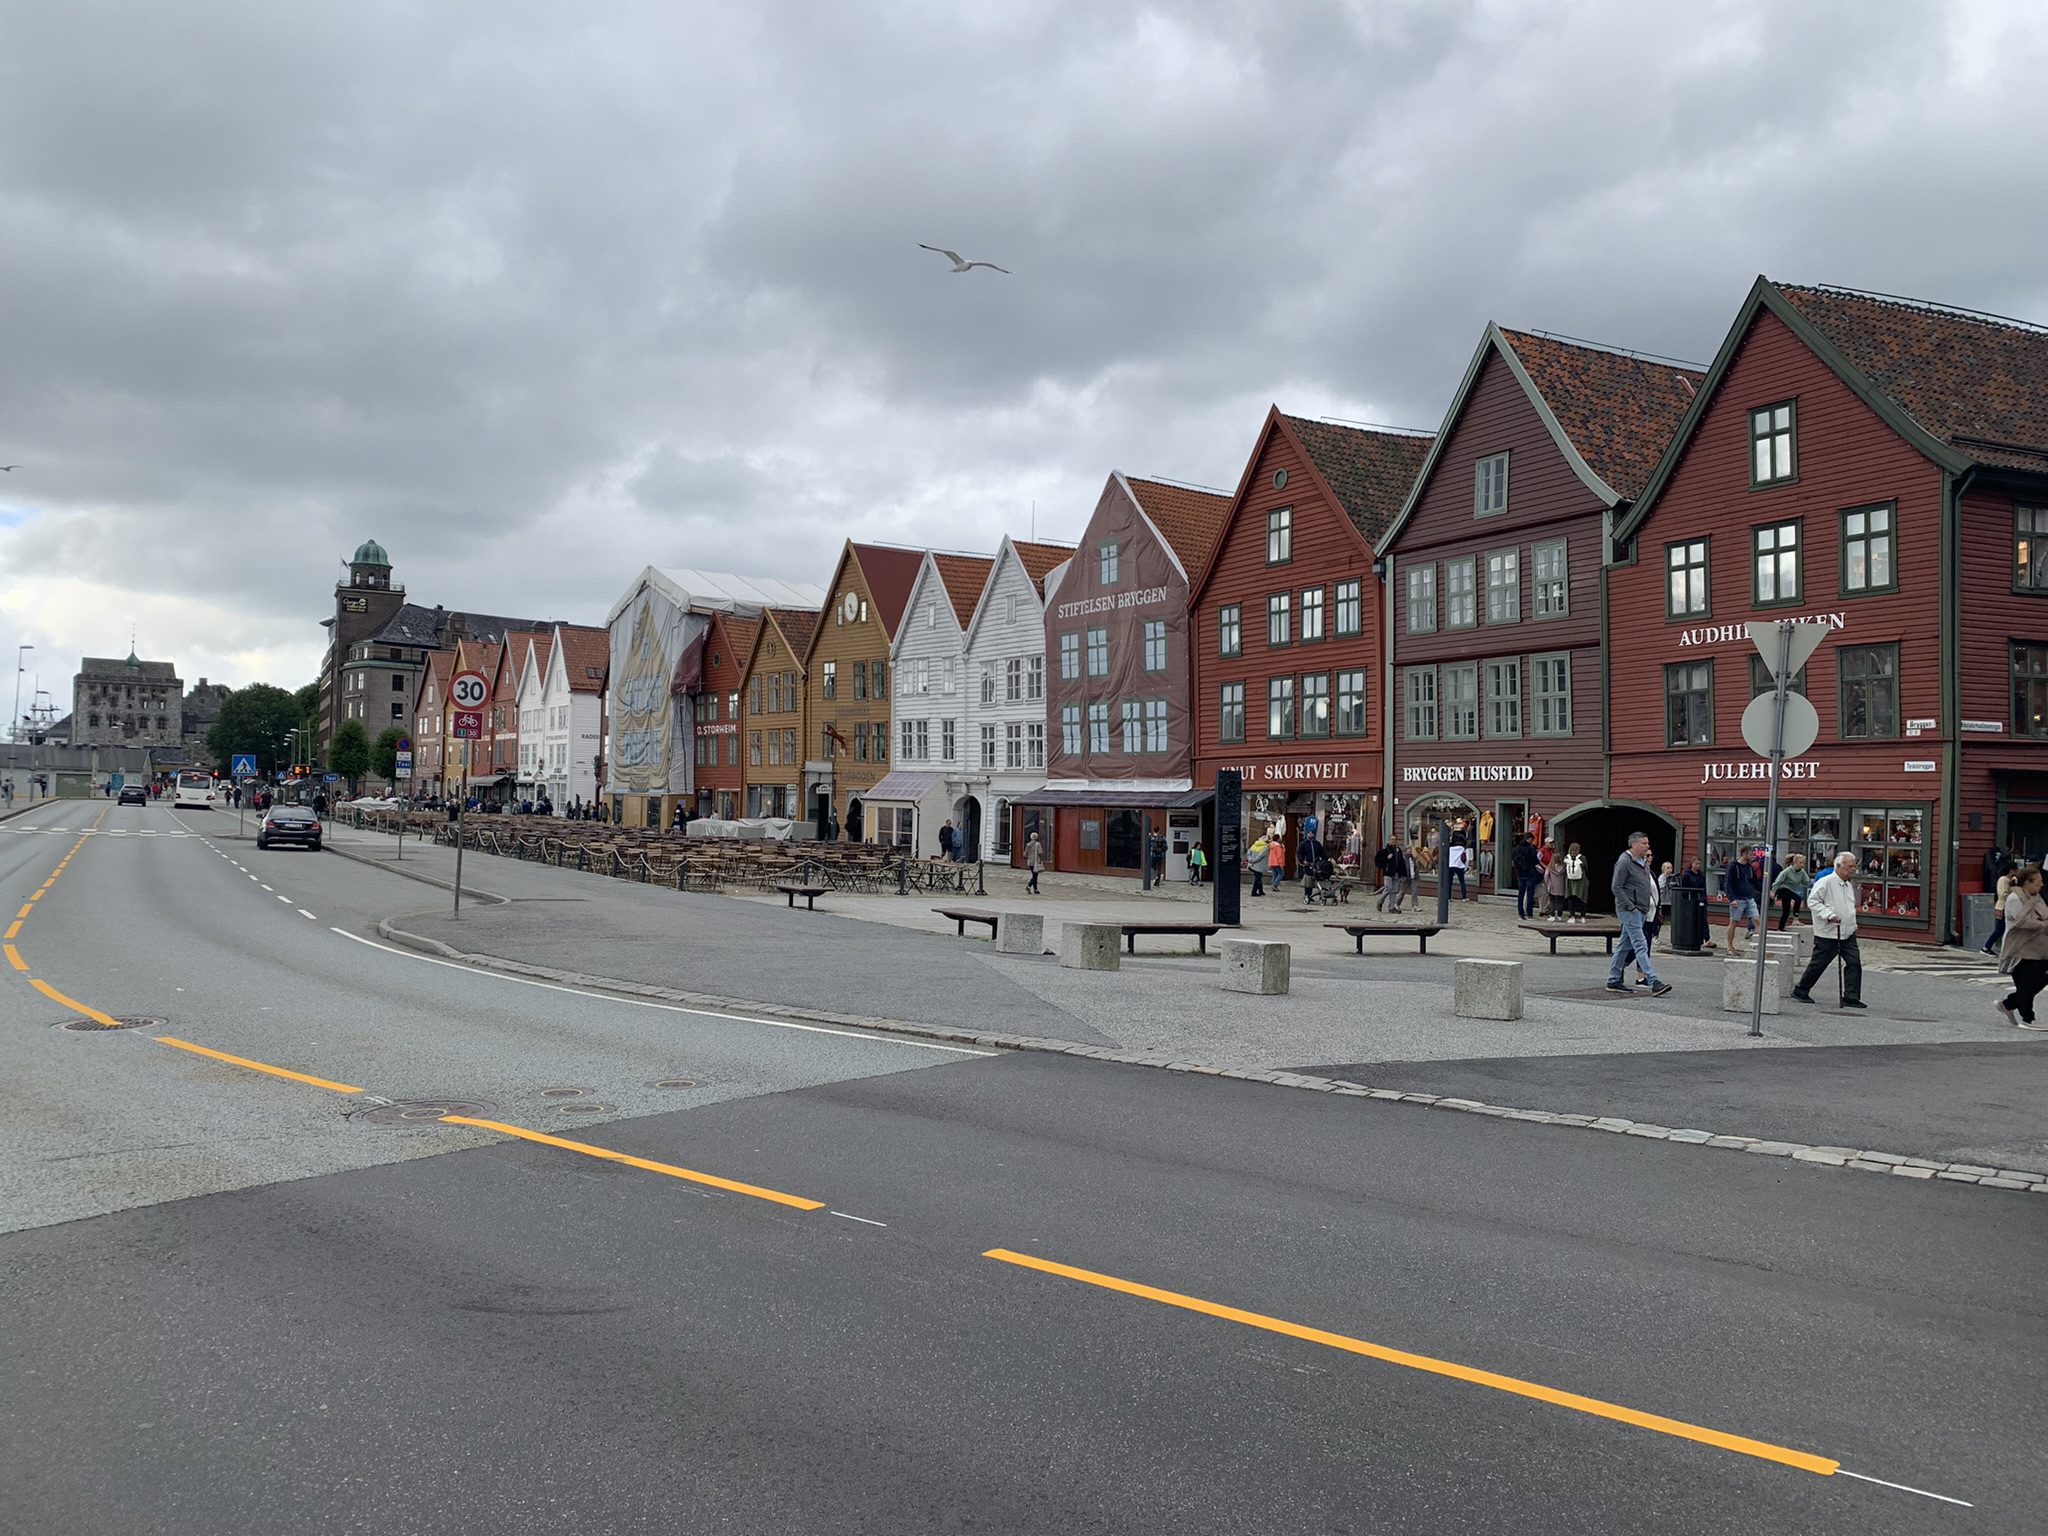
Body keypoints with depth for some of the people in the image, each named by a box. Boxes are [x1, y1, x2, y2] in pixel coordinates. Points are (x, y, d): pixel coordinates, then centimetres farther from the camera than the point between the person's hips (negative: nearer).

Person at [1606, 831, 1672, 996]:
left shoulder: (1643, 862, 15)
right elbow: (1617, 887, -16)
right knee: (1641, 946, -12)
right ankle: (1655, 983, -18)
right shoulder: (1624, 862, -13)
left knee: (1625, 945, 13)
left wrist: (1648, 906, 16)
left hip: (1642, 911, 9)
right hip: (1629, 911, -9)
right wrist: (1630, 907, -19)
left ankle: (1613, 980, 20)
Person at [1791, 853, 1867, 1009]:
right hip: (1828, 934, -7)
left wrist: (1852, 924, 21)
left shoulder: (1848, 884, 14)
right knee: (1818, 964, 2)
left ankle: (1851, 997, 0)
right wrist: (1829, 915, -24)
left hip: (1848, 933, 7)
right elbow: (1812, 901, -17)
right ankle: (1801, 991, 18)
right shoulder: (1825, 882, -13)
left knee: (1854, 962, -4)